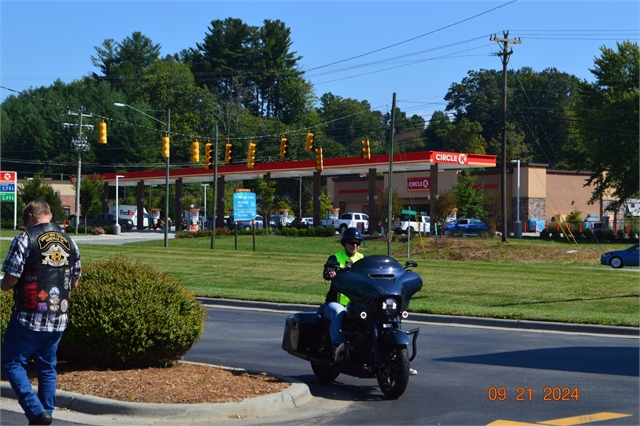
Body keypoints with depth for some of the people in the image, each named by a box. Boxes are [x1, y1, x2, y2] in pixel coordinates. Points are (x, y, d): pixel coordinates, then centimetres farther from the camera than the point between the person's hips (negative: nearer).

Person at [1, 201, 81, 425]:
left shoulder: (25, 239, -9)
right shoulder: (70, 243, 9)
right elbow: (74, 283, 15)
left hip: (29, 318, -6)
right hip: (58, 318, 6)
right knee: (47, 367, 16)